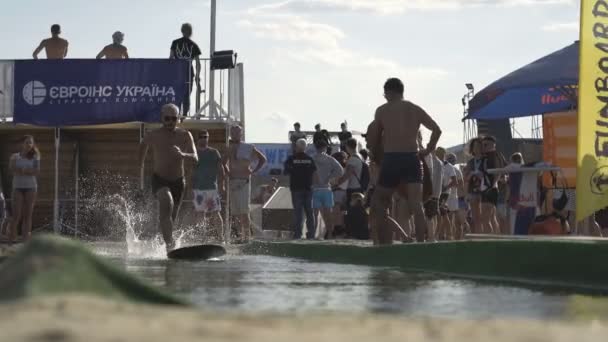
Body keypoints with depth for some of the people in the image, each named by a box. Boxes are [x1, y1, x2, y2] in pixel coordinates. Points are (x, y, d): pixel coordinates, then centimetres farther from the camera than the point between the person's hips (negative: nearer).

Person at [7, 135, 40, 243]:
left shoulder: (35, 157, 7)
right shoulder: (15, 157, 6)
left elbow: (37, 172, -6)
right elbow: (12, 168, -11)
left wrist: (21, 170, -12)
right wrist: (29, 171, -15)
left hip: (31, 187, 1)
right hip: (18, 187, -1)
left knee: (28, 215, 0)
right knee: (16, 215, -9)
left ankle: (26, 241, -1)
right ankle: (11, 240, -9)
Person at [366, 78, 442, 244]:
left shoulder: (382, 110, 6)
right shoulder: (415, 109, 12)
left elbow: (373, 141, 7)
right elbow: (437, 129, 4)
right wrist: (428, 150, 11)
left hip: (391, 160, -2)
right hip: (412, 159, 2)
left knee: (379, 203, 11)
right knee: (416, 206, -3)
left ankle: (385, 243, 8)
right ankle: (421, 243, -16)